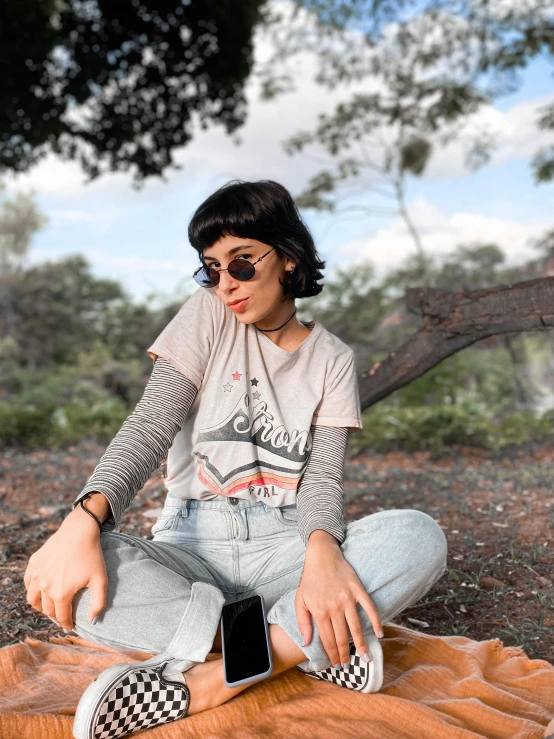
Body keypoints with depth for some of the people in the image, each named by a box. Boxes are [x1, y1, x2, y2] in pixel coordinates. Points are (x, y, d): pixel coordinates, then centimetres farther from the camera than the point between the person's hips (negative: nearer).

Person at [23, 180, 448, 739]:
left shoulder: (332, 359, 5)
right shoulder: (208, 315, 2)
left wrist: (322, 550, -30)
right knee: (62, 578, -31)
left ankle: (207, 682, -29)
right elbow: (150, 427, -9)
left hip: (283, 545, 1)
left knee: (420, 536, -28)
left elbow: (323, 476, -5)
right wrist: (84, 518, -29)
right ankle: (309, 643, -26)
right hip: (192, 545, 0)